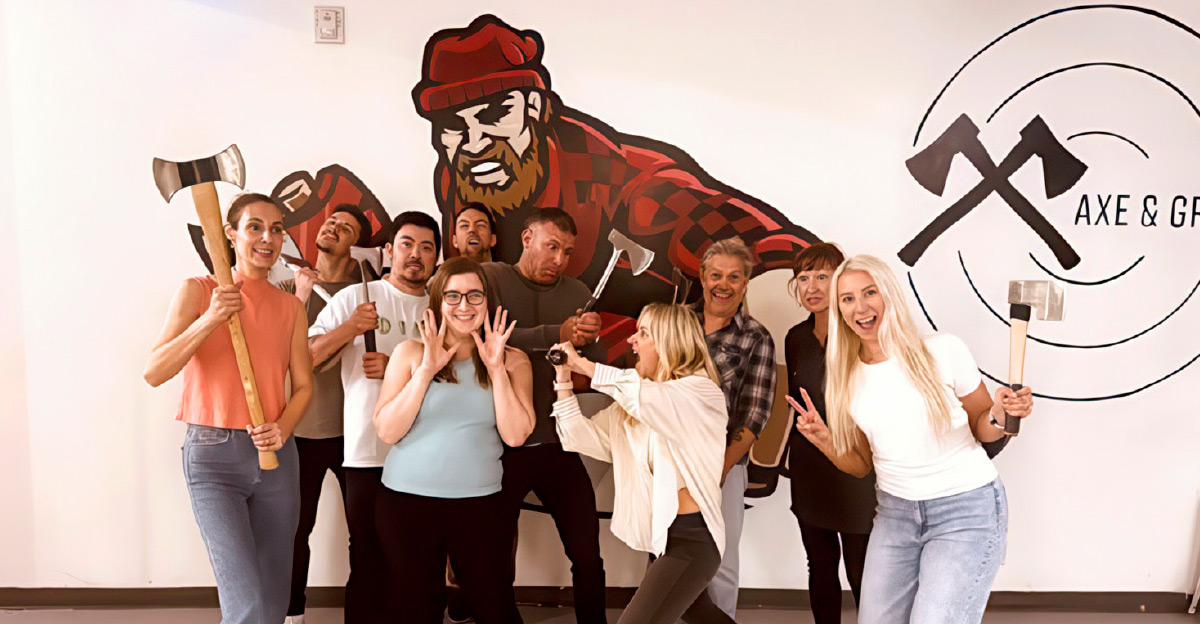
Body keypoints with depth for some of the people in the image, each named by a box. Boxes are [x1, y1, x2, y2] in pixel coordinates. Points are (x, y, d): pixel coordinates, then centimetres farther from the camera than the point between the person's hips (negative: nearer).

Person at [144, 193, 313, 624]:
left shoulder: (291, 307, 9)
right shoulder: (198, 292, -1)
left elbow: (303, 384, 9)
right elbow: (154, 373, -8)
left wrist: (283, 429, -10)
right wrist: (209, 320, -20)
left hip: (274, 456, 4)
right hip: (213, 455, -4)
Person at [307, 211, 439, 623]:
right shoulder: (355, 298, 4)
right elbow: (305, 358, -1)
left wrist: (396, 368, -11)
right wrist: (349, 329, -16)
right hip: (369, 455, -2)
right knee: (370, 566, 3)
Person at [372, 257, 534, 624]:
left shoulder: (512, 360, 1)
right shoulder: (410, 352, 0)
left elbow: (514, 435, -9)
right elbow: (387, 432, -9)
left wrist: (496, 369, -15)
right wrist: (427, 370, -16)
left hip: (480, 503, 0)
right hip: (406, 501, 1)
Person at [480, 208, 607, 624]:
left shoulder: (577, 293, 8)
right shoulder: (489, 278, -2)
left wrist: (590, 339, -17)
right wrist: (557, 335, -25)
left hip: (558, 444, 3)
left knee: (588, 556, 6)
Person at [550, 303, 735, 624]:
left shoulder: (702, 391, -14)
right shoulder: (630, 406, 7)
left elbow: (647, 396, -34)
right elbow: (581, 436, 2)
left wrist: (583, 365, -25)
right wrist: (563, 378, -6)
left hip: (692, 537, -8)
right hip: (657, 534, 9)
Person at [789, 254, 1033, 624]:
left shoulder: (943, 351, -10)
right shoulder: (848, 379, 2)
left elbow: (982, 430, 1)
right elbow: (862, 466, 7)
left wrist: (999, 414, -21)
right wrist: (824, 441, -11)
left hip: (966, 510, -4)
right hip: (895, 512, 4)